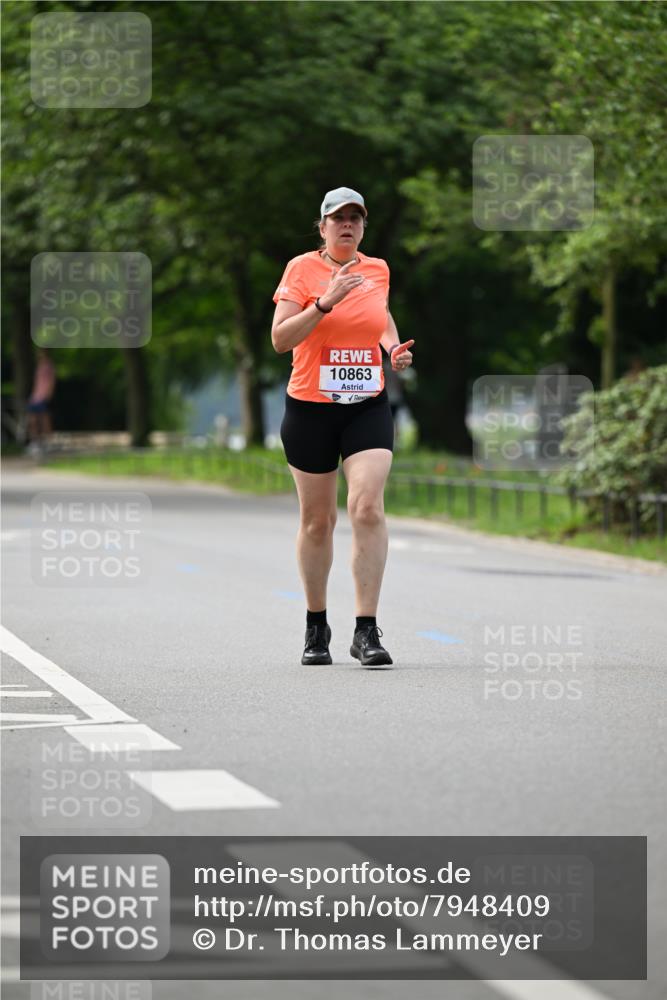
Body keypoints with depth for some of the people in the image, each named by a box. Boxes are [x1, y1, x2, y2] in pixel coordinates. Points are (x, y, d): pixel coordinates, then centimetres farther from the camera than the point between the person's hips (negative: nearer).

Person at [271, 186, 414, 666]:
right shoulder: (301, 268, -4)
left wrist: (394, 347, 8)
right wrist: (326, 302, -23)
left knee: (368, 507, -17)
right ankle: (316, 626, 25)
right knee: (317, 520, 7)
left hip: (368, 407, 2)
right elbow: (280, 338, -13)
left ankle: (366, 630, -16)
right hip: (309, 408, -2)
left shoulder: (377, 269, 8)